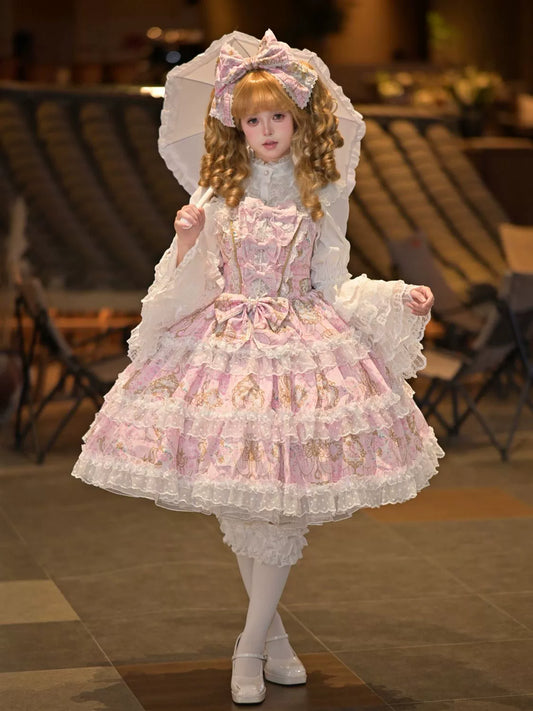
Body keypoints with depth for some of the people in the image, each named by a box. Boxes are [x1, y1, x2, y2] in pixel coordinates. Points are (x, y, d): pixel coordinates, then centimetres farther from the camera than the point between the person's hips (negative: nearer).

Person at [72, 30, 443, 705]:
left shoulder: (322, 194, 5)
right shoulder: (220, 191, 5)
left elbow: (331, 286, 8)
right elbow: (191, 284, 3)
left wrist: (400, 299, -4)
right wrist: (186, 243, -16)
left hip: (303, 340, 0)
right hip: (224, 341, 1)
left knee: (281, 507, -6)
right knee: (236, 504, 3)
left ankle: (251, 648, 4)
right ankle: (273, 632, 22)